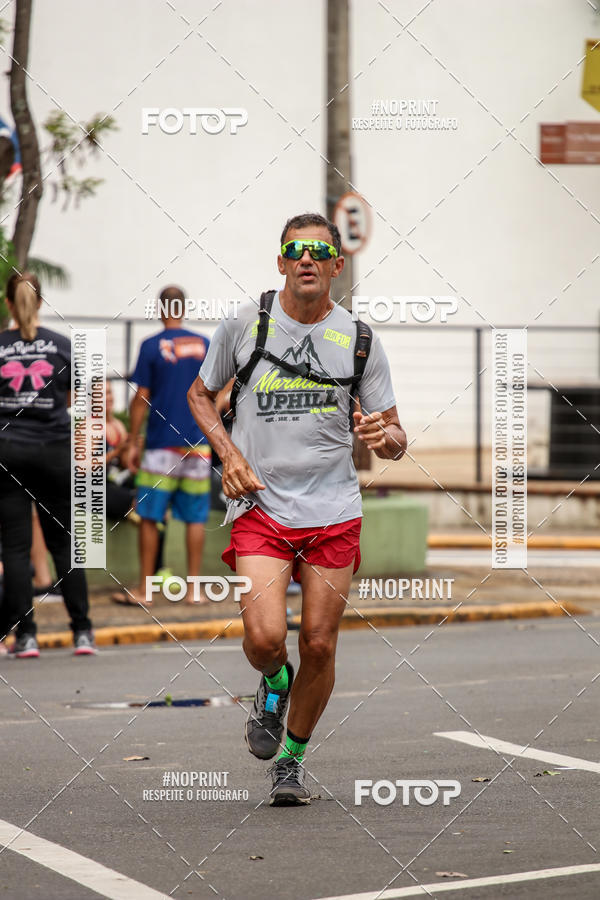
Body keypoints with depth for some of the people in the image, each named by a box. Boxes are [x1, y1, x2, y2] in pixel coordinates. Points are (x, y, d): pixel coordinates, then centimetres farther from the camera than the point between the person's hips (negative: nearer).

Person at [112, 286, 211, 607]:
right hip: (197, 444, 3)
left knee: (149, 516, 3)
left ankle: (144, 590, 5)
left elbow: (141, 399, -4)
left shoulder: (152, 346, -4)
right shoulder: (205, 345, 5)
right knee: (195, 517, 6)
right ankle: (193, 589, 7)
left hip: (161, 444, -3)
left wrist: (133, 442, 2)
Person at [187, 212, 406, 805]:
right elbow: (200, 394, 15)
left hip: (334, 513, 1)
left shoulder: (359, 339, 3)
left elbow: (394, 439, 8)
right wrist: (230, 455, -2)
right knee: (265, 638, -17)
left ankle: (293, 759, 23)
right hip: (260, 507, -1)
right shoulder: (243, 324, 0)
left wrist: (383, 436, -17)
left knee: (318, 645, 1)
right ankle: (273, 685, 20)